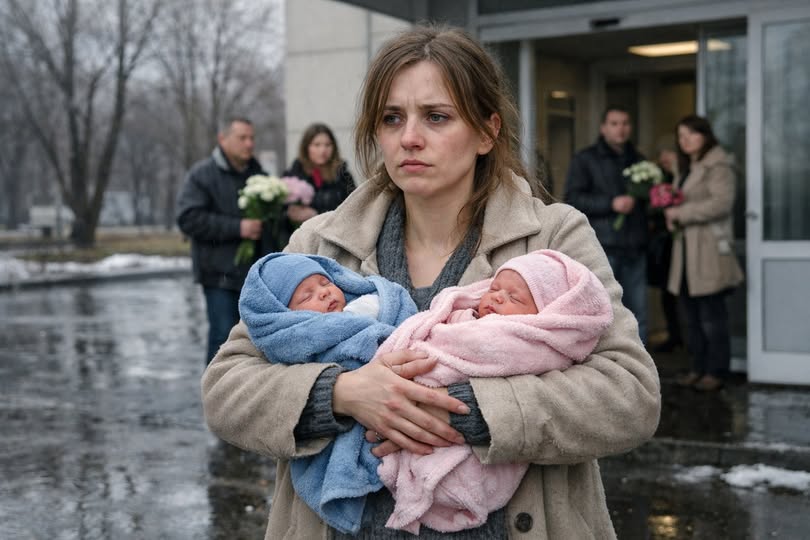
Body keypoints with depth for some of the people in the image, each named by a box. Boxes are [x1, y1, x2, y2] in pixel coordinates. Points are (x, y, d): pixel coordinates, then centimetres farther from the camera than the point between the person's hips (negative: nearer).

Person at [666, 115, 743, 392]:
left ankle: (716, 371, 4)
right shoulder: (686, 168, 20)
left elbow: (721, 203, -20)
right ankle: (698, 368, 18)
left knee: (712, 317, -4)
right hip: (686, 251, 9)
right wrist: (671, 216, 7)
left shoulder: (718, 166, -8)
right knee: (693, 316, 11)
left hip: (709, 250, -9)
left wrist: (681, 213, -17)